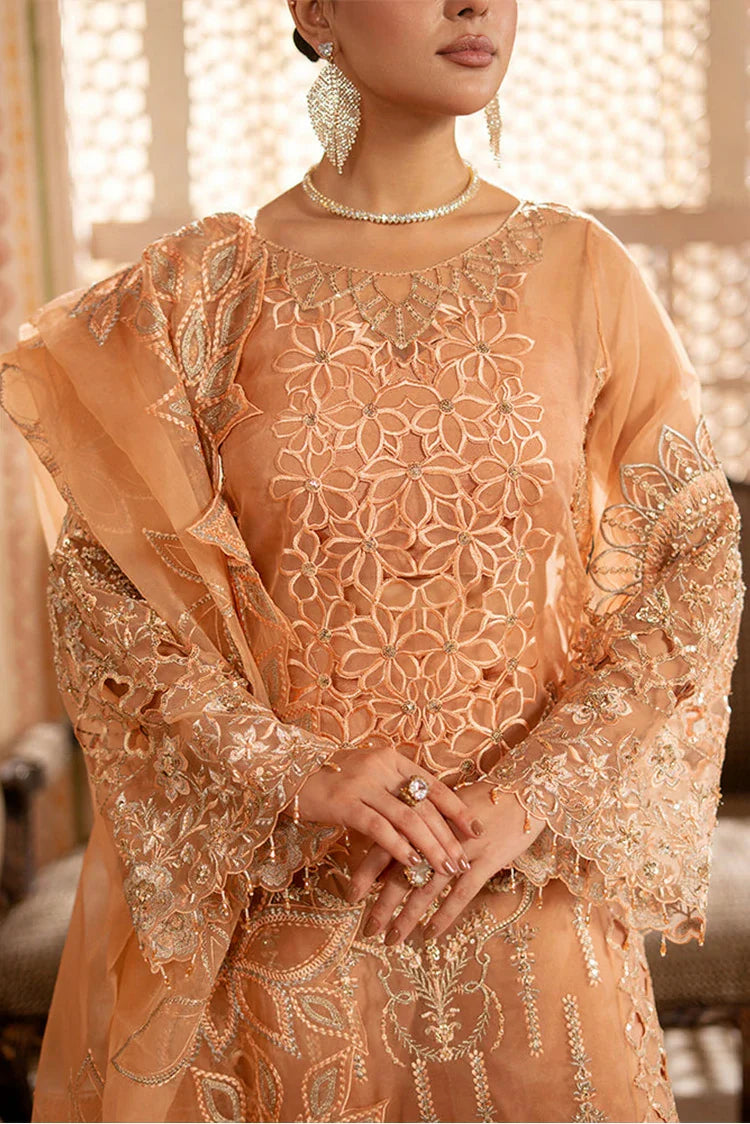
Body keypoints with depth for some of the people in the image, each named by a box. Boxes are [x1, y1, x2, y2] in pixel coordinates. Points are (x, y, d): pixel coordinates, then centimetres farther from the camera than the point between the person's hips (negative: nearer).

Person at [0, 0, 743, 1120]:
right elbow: (102, 576, -4)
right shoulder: (209, 284, -3)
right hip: (282, 895, -1)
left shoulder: (582, 271, -1)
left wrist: (534, 795, -12)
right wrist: (291, 769, -16)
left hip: (535, 887, 1)